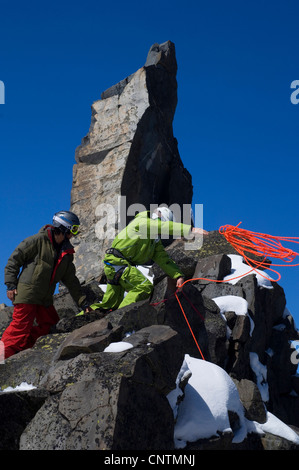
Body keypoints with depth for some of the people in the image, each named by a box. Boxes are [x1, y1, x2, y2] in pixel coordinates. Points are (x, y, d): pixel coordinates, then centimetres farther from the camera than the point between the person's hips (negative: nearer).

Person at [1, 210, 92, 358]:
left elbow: (71, 281, 17)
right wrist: (11, 285, -11)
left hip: (45, 298, 7)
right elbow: (14, 259, -5)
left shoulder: (67, 253, 14)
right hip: (27, 292, -7)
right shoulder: (39, 240, -6)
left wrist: (83, 303, 11)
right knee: (20, 326, -12)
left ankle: (20, 349, 9)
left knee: (50, 326, 6)